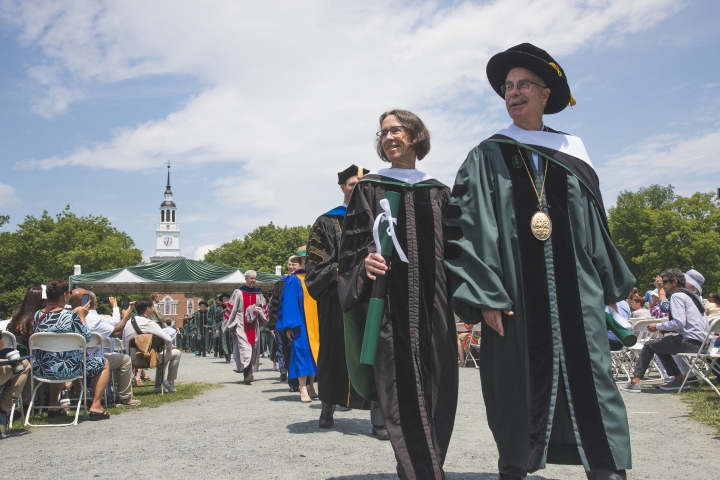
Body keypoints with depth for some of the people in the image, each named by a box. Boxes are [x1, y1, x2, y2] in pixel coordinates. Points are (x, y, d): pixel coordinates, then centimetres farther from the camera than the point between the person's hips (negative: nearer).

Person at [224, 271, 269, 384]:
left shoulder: (258, 293, 12)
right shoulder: (238, 292, 0)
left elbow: (264, 309, 17)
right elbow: (231, 309, -1)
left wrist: (258, 311, -7)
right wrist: (231, 327, -3)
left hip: (254, 326, 5)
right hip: (241, 325, -5)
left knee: (253, 350, 5)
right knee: (245, 349, -18)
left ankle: (248, 374, 15)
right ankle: (247, 375, -28)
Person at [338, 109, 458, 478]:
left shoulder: (439, 192, 15)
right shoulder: (369, 188, 8)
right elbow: (353, 243, 2)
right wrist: (366, 261, -19)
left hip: (431, 304, 3)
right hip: (389, 302, -3)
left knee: (437, 389, 2)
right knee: (402, 391, -7)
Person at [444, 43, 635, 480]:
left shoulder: (571, 153, 14)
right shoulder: (488, 157, 5)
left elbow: (596, 222, 16)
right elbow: (468, 226, -4)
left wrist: (612, 282, 14)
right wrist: (484, 295, -12)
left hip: (575, 292, 2)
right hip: (517, 294, -2)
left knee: (592, 387, 1)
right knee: (518, 389, 4)